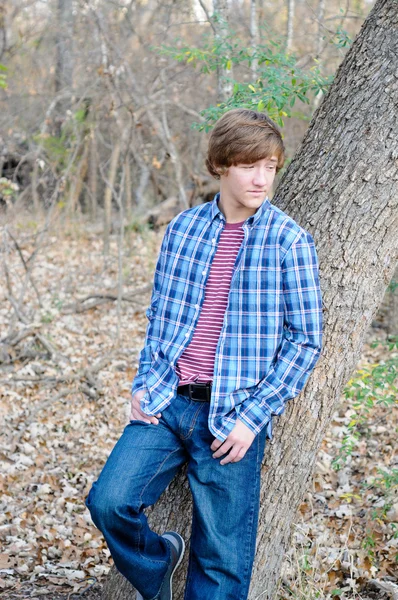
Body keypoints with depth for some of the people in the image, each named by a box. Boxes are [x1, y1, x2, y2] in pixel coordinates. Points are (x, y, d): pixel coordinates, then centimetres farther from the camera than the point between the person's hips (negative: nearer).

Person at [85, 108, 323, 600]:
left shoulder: (289, 241, -6)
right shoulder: (183, 228, 6)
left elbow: (305, 341, -5)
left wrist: (252, 417, -11)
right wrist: (145, 381, 3)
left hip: (233, 415, -3)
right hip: (166, 403, 3)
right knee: (109, 502, -11)